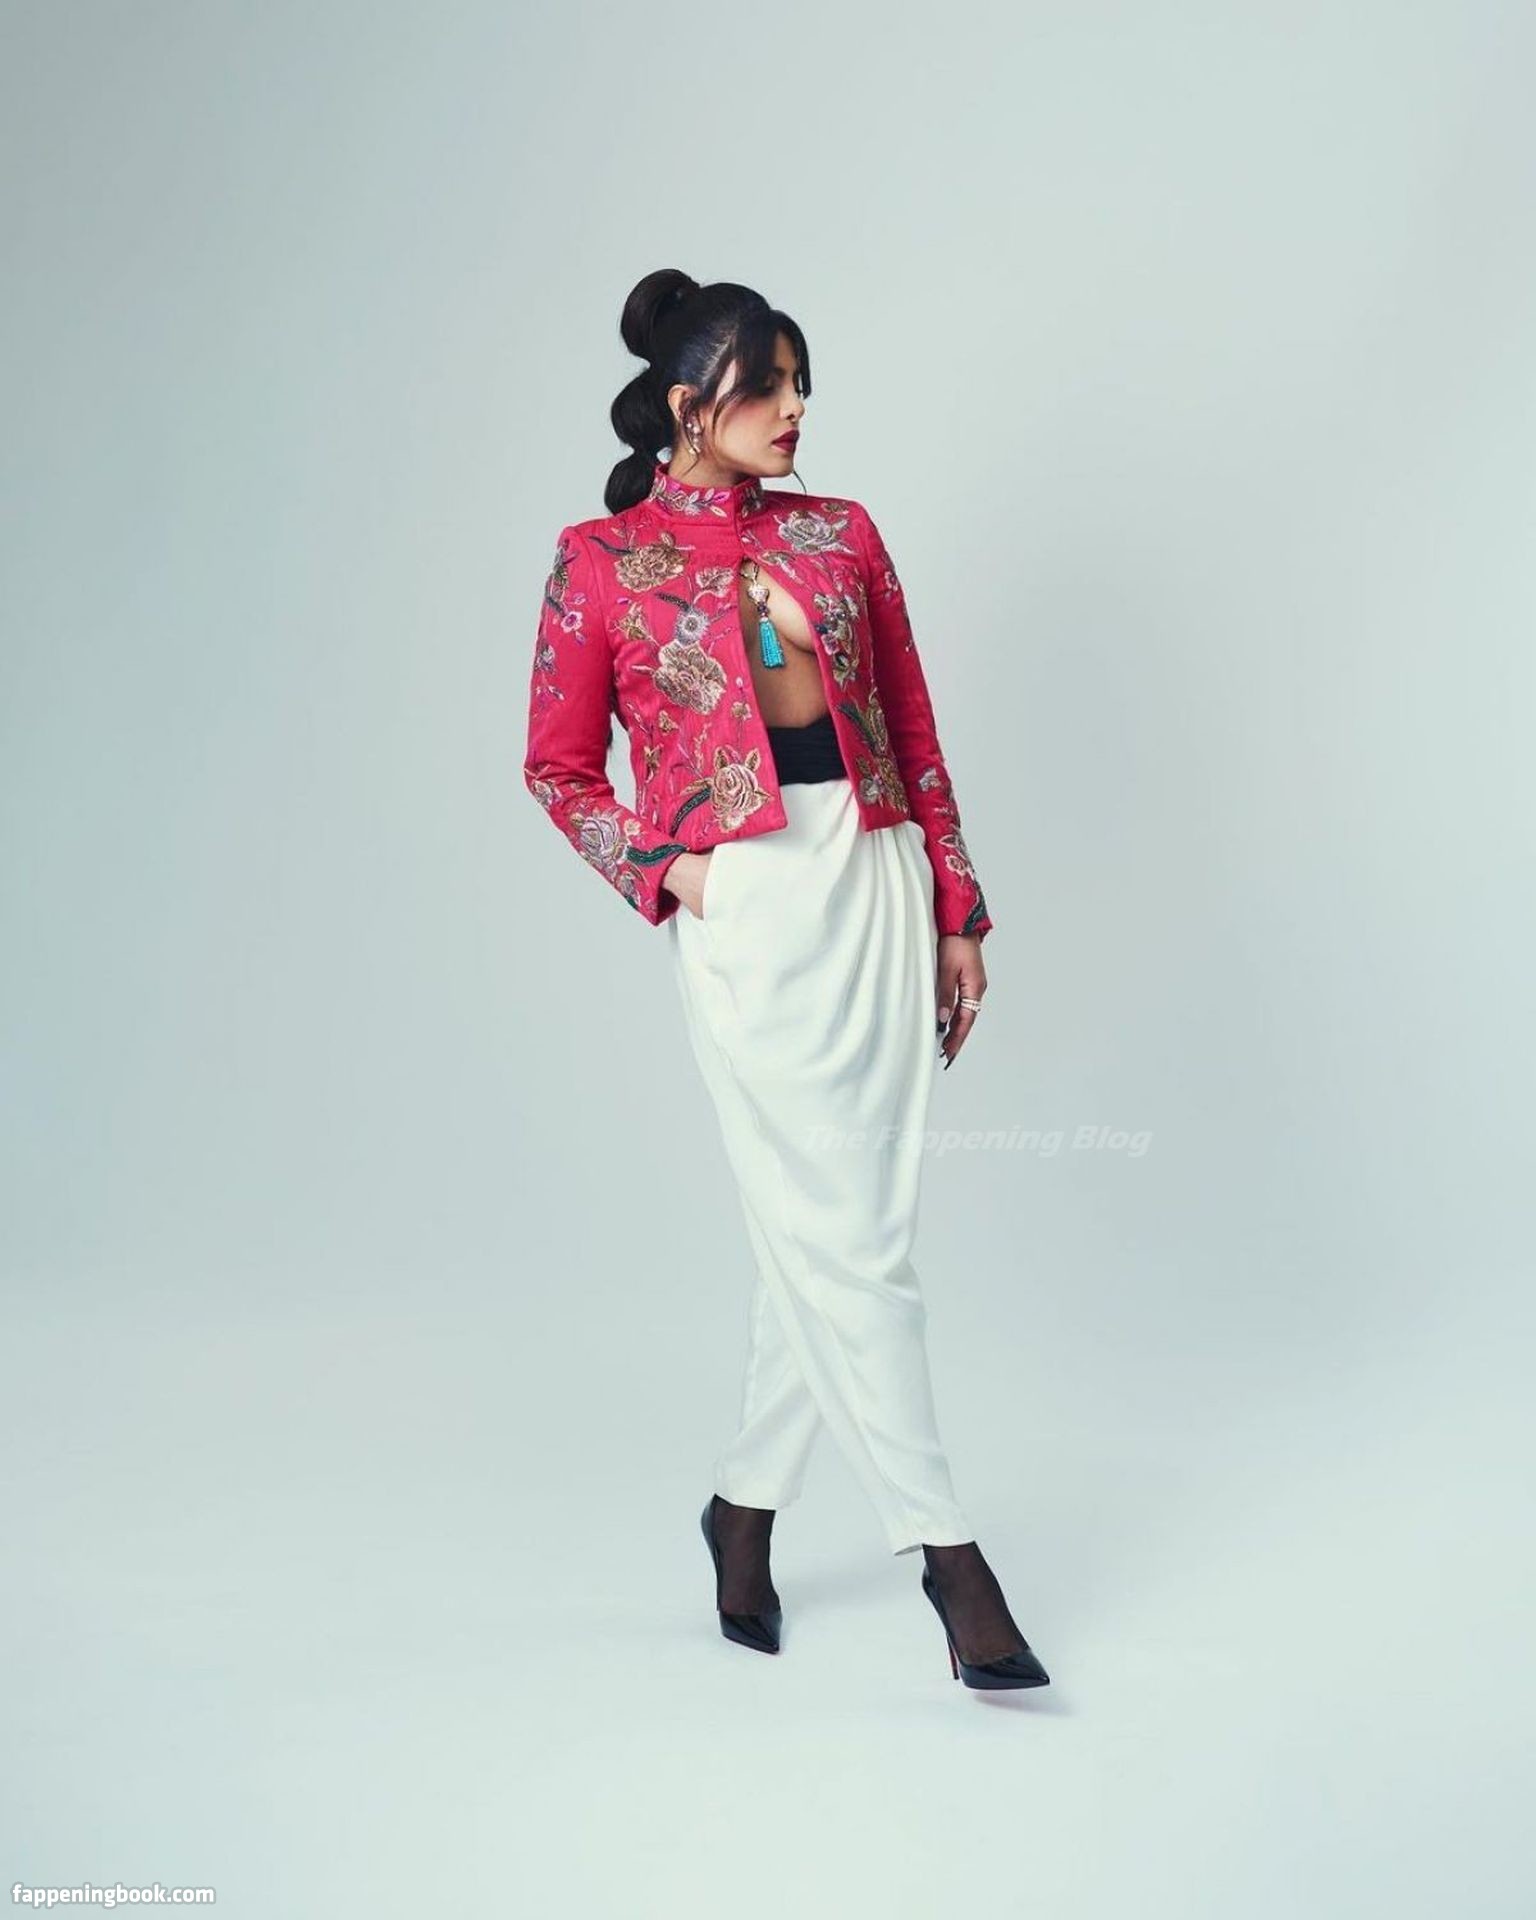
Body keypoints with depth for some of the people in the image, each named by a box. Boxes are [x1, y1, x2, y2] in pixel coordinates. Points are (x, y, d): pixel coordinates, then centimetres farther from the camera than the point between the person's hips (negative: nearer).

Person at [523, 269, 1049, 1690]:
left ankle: (746, 1506, 27)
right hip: (746, 910, -4)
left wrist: (957, 911, 10)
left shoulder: (840, 533, 13)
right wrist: (664, 875, -6)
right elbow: (560, 770, 8)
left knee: (833, 1231, 7)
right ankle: (945, 1546, 7)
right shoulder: (603, 563, 3)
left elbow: (915, 735, 13)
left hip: (879, 887, 4)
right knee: (847, 1239, -4)